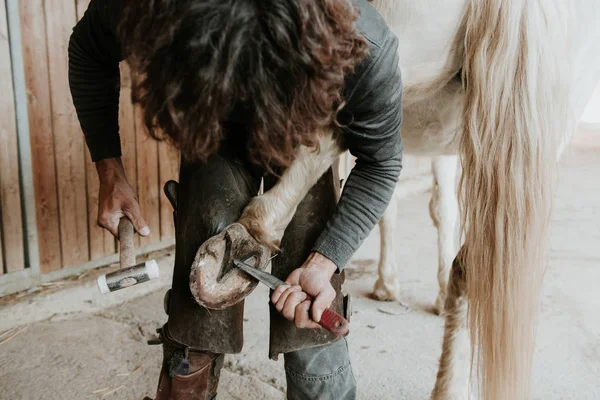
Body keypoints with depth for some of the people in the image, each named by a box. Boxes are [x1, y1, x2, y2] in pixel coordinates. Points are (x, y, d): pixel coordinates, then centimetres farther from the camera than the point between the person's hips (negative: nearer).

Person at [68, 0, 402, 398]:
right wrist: (110, 171, -15)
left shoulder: (366, 48, -39)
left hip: (306, 126, 0)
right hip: (215, 133, 1)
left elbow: (380, 163, -21)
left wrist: (323, 263, -31)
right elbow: (87, 54, -10)